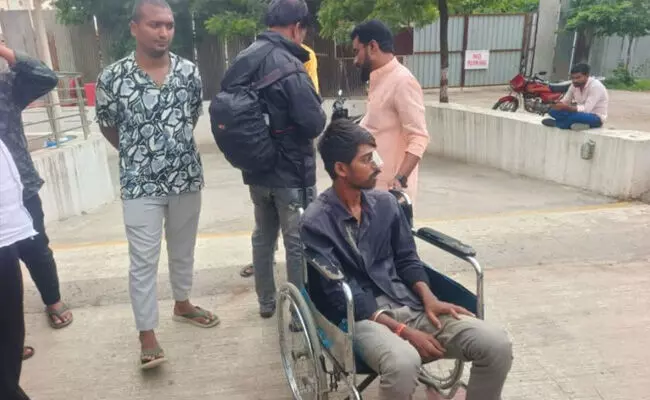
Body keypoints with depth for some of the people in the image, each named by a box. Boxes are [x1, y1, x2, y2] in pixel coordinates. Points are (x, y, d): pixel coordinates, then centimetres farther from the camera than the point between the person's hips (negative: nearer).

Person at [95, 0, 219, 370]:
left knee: (184, 249, 18)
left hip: (187, 178, 3)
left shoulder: (189, 72, -2)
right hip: (140, 184, -3)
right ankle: (148, 335, 11)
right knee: (143, 261, -1)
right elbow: (108, 127, 6)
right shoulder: (112, 78, -9)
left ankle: (183, 304, 39)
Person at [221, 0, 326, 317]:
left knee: (263, 236, 19)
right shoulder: (289, 66, -20)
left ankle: (266, 302, 32)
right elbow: (314, 124, -22)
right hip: (291, 172, -7)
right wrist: (318, 110, 0)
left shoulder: (243, 60, 5)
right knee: (298, 242, 5)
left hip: (255, 169, 8)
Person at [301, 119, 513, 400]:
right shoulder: (316, 222, -9)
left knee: (497, 345, -13)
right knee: (403, 362, -38)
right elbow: (338, 293, -14)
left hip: (408, 304, 5)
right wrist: (402, 331, -19)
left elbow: (407, 259, 13)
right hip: (360, 316, -5)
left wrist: (429, 299, -7)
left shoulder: (386, 203, 8)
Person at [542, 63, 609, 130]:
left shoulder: (595, 86, -23)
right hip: (581, 113, 7)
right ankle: (580, 124, -18)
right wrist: (559, 105, -22)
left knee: (575, 116, -39)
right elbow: (564, 101, 2)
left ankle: (556, 123, -10)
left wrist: (566, 107, -37)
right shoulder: (575, 85, -1)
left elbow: (586, 109, -30)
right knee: (553, 111, -11)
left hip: (596, 117, -7)